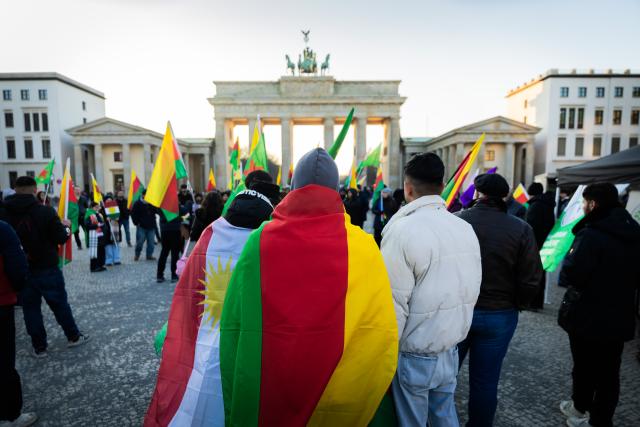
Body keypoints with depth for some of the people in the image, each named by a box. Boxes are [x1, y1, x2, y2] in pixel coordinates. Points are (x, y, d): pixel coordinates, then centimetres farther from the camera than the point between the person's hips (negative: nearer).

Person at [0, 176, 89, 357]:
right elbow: (61, 238, -12)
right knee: (60, 304, 12)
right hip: (47, 268, -3)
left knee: (30, 307, 13)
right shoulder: (45, 211, -16)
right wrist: (66, 226, 8)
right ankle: (73, 336, 25)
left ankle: (39, 347, 21)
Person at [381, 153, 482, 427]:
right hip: (450, 351, 6)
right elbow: (472, 292, 5)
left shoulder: (402, 230, -23)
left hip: (415, 357, -6)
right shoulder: (466, 228, -2)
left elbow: (395, 304, -21)